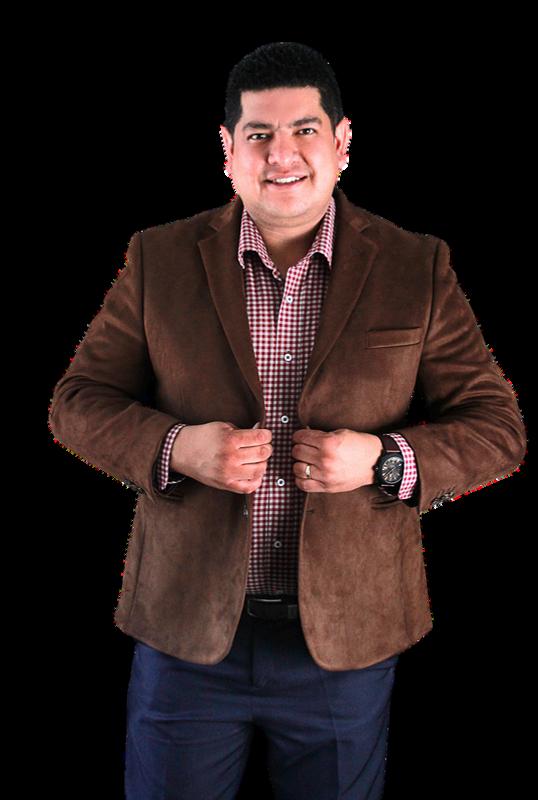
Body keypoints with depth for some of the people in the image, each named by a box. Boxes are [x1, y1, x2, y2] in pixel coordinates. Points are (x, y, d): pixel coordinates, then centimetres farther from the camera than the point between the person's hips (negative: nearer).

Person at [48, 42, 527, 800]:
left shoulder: (416, 269, -3)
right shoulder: (159, 259, -1)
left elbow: (497, 428, 0)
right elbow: (78, 402, 2)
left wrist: (384, 459, -18)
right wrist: (176, 447, -17)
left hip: (345, 637, 0)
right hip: (186, 625, 1)